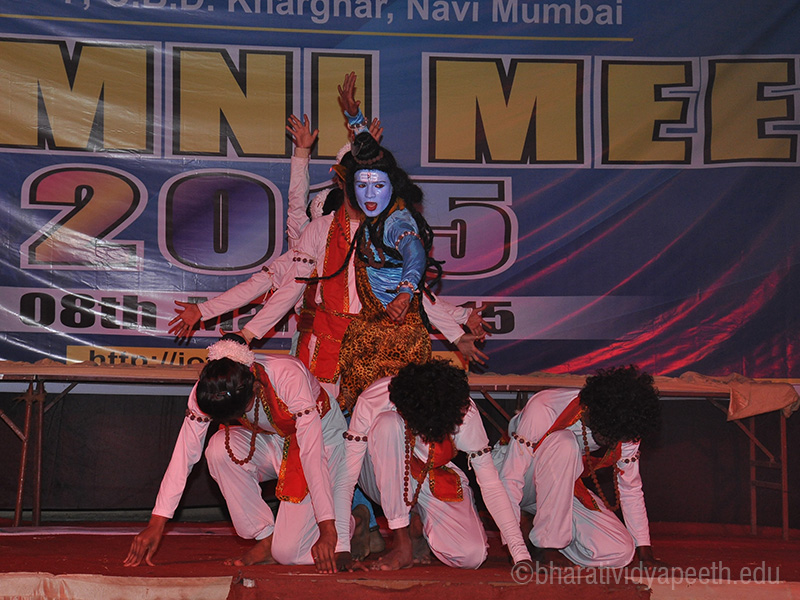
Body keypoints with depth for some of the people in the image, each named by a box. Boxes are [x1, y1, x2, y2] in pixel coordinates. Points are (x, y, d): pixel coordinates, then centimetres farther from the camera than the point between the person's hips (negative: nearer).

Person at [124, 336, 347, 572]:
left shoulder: (290, 377, -37)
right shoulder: (207, 389, -24)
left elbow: (312, 456, -36)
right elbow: (183, 455, -19)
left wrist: (328, 531, -37)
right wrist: (156, 524, -23)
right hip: (270, 441, 5)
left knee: (286, 552, -16)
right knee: (219, 449, -28)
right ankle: (266, 538, -10)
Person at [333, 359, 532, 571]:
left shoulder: (464, 412, -26)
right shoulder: (372, 402, -31)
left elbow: (490, 482, -20)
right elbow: (345, 476, -28)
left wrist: (521, 556, -24)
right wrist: (341, 549, -34)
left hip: (434, 481, 1)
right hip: (384, 478, -1)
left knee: (473, 556, -25)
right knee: (389, 424, -35)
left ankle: (418, 523, 8)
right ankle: (401, 543, -23)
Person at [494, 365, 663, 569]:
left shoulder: (624, 428, -16)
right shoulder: (542, 410, -32)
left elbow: (630, 489, -2)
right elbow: (510, 479, -29)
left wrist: (645, 551, -2)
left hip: (562, 487, 5)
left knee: (620, 552, -18)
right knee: (564, 444, -36)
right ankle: (546, 545, -27)